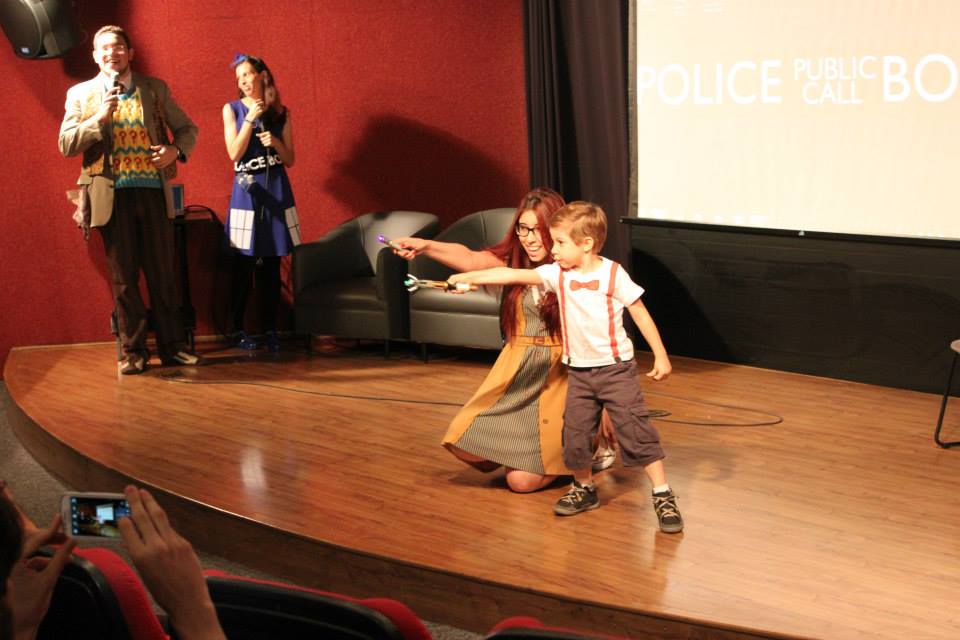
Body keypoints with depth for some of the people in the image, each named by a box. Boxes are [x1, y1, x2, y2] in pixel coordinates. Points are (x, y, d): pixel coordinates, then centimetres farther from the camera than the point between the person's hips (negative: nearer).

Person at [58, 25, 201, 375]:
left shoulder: (155, 89, 9)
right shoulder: (80, 94, 7)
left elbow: (187, 129, 15)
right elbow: (66, 145, 0)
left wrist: (176, 150, -7)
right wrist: (100, 117, -13)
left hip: (153, 192, 1)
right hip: (112, 195, -1)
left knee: (162, 273, 5)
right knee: (124, 277, 3)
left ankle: (171, 345, 14)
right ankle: (133, 351, 12)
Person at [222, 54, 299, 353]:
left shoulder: (281, 113, 9)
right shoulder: (233, 109, 5)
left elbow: (290, 159, 10)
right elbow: (234, 154, -5)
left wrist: (276, 142, -9)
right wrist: (250, 120, -12)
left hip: (277, 192, 2)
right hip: (246, 191, -2)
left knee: (271, 266, 3)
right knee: (243, 265, -3)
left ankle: (270, 329, 10)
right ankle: (237, 329, 6)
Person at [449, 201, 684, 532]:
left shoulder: (614, 274, -11)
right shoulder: (556, 274, 0)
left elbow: (640, 313, -6)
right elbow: (512, 275, -2)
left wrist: (661, 355, -6)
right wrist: (468, 277, -6)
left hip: (616, 368, -4)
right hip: (579, 371, 5)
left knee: (636, 432, -6)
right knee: (575, 435, 7)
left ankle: (663, 495, 3)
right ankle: (584, 488, 29)